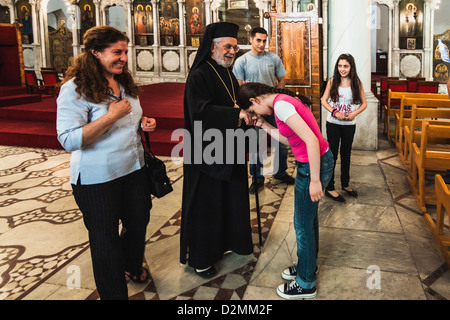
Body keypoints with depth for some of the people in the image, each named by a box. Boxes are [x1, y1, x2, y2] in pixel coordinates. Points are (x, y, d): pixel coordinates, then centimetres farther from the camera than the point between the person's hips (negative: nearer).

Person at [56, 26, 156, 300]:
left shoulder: (125, 83, 7)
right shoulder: (75, 89, -18)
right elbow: (69, 140, -25)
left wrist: (144, 122, -1)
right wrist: (112, 115, -28)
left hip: (135, 168, 8)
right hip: (98, 178, -7)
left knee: (138, 221, 22)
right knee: (105, 236, 8)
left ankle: (133, 265, 52)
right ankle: (114, 293, 28)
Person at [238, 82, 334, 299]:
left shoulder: (280, 105, -20)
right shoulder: (282, 101, 10)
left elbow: (311, 140, -27)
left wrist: (315, 180, -25)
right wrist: (264, 125, 10)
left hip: (314, 165, -10)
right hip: (319, 159, 10)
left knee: (303, 224, 6)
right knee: (308, 218, 24)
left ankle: (306, 284, 25)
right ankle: (307, 265, 45)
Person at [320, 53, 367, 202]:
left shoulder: (357, 83, -1)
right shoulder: (332, 81, -3)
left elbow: (364, 103, 4)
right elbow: (324, 100, 0)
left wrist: (354, 113, -14)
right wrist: (335, 112, -15)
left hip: (349, 124, 2)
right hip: (333, 123, -2)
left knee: (346, 154, 16)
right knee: (332, 153, 2)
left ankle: (345, 183, 33)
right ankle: (329, 188, 10)